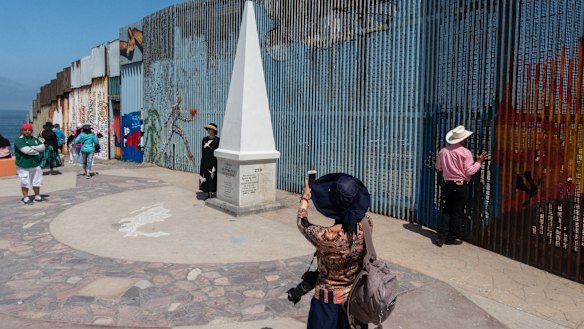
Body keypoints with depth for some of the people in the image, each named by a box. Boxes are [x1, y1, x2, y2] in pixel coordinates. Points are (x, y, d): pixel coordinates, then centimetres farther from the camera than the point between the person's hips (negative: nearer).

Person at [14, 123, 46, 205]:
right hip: (24, 165, -6)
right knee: (25, 182, -1)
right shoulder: (19, 140, -9)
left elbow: (43, 147, -1)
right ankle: (26, 198, 11)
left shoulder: (35, 139, 11)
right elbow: (26, 150, -22)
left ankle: (37, 196, 28)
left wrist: (32, 148, -15)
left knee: (37, 181, 14)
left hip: (35, 164, 6)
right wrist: (37, 151, -9)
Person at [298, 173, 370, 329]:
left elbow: (302, 224, -9)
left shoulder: (324, 236, -32)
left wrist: (305, 198, 5)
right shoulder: (366, 225, -21)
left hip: (330, 300, -3)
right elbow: (361, 214, 6)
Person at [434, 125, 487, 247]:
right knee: (457, 212, 7)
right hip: (460, 185, -4)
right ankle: (452, 238, 15)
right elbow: (469, 171, -13)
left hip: (447, 184, 4)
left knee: (446, 211, 10)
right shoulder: (465, 152, -12)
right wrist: (479, 161, -1)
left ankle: (441, 237, 5)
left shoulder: (443, 151, 0)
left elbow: (438, 167, 12)